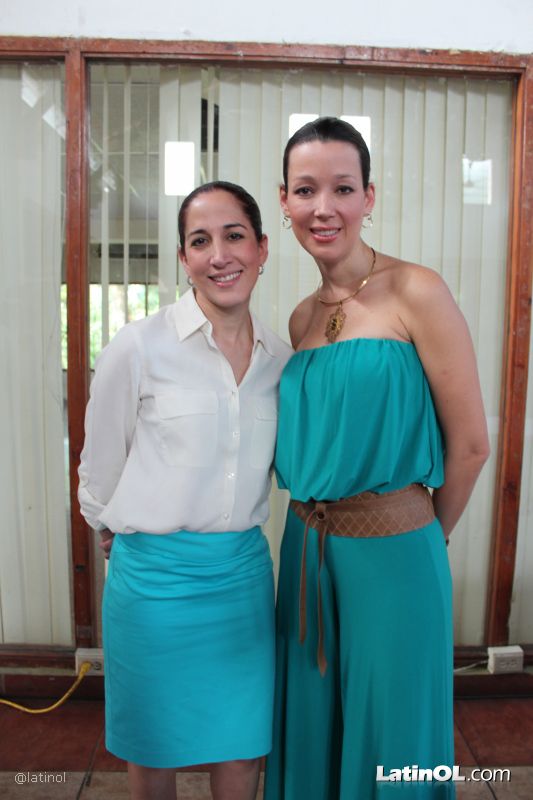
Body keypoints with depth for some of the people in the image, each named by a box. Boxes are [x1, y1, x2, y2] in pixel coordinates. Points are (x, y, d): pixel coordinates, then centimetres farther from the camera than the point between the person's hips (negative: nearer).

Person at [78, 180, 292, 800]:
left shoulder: (281, 359, 1)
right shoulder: (138, 347, -12)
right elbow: (99, 465, -1)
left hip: (244, 569, 3)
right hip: (157, 574, -3)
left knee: (243, 747, 16)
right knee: (153, 748, 18)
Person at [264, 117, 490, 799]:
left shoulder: (416, 293, -13)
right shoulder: (301, 318, 6)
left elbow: (470, 444, -12)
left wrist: (428, 534, 0)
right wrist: (317, 528, 7)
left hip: (393, 553, -5)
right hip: (308, 546, 6)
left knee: (388, 729, 17)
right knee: (312, 722, 23)